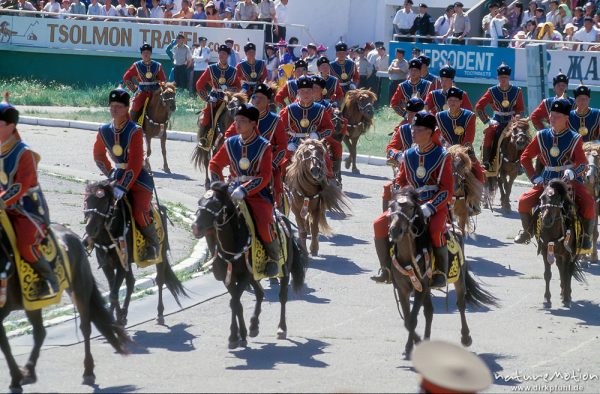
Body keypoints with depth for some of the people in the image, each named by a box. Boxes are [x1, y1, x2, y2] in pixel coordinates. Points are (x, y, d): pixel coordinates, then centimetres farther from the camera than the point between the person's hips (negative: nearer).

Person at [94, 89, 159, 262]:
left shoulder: (135, 131, -18)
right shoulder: (104, 131, 1)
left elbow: (135, 164, -23)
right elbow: (98, 155, 19)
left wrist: (123, 186, -28)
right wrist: (110, 173, 9)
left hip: (139, 178, -6)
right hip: (118, 175, 6)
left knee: (140, 213, -24)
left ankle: (153, 243, 2)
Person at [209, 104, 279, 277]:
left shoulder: (263, 146, -7)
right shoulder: (230, 144, 6)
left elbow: (265, 176, -16)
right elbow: (215, 164, 15)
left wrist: (244, 190, -28)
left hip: (258, 194, -5)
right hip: (234, 193, 5)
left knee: (265, 227, -29)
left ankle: (273, 258, 1)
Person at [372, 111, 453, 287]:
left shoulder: (442, 156, -7)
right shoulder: (408, 155, 8)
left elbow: (448, 190, -12)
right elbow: (400, 182, 15)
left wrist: (429, 208, -24)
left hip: (436, 205, -5)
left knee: (436, 231, -37)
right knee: (380, 224, -13)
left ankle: (441, 273, -18)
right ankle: (386, 269, -5)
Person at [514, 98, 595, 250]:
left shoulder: (574, 138, -5)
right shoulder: (542, 136, 3)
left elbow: (582, 162, -16)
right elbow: (526, 157, 7)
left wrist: (572, 172, -37)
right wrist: (534, 177, -4)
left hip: (571, 180, -3)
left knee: (588, 203, -28)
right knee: (524, 201, -16)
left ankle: (586, 236, -4)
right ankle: (528, 231, 11)